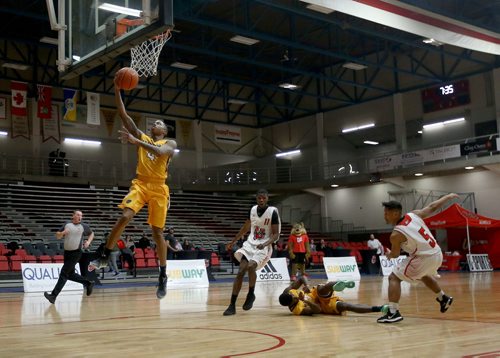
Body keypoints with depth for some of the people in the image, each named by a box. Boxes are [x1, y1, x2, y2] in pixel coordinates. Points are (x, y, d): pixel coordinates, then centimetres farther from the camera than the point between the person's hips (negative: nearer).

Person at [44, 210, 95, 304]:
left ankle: (53, 295, -10)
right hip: (67, 252, 5)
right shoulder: (67, 224, 6)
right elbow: (57, 236, 8)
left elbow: (91, 234, 18)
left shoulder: (84, 226, 1)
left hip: (76, 253, -5)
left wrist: (88, 241, 0)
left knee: (64, 273, -10)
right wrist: (62, 233, -13)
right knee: (70, 274, 11)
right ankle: (88, 283, 29)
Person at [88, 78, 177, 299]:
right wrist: (117, 90, -3)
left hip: (159, 188, -2)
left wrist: (136, 141, -23)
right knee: (125, 217, -21)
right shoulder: (142, 137, 14)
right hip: (140, 184, 2)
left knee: (157, 231, 1)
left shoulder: (170, 143, 6)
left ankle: (163, 275, 11)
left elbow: (160, 151, -19)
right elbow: (123, 115, 5)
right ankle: (105, 256, -8)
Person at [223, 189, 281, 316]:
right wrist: (232, 242, 19)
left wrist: (265, 244, -29)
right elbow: (245, 228, 18)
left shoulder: (272, 212, -12)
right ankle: (232, 305, -5)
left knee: (250, 266, -29)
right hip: (250, 244, 5)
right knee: (240, 272, -9)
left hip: (263, 247, -5)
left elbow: (276, 234, -11)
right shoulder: (253, 209, 4)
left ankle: (251, 294, -3)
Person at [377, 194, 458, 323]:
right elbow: (432, 207, 10)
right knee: (423, 275, 38)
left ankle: (393, 312, -11)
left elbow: (395, 254, -1)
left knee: (394, 278, -2)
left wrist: (388, 255, 24)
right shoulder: (414, 214, -1)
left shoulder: (396, 234, -16)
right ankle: (443, 298, 54)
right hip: (437, 254, 8)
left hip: (424, 258, -8)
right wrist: (448, 196, 26)